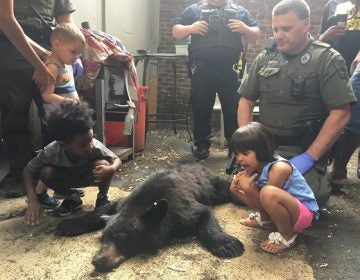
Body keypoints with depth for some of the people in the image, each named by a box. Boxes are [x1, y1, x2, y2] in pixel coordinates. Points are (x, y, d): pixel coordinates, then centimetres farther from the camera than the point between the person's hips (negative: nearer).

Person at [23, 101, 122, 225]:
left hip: (89, 176, -1)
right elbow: (28, 171, -20)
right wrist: (33, 200, -35)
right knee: (46, 172, -29)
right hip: (68, 178, 1)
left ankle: (102, 197, -4)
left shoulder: (96, 147, -35)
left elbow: (117, 160, -20)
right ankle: (72, 198, -1)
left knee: (103, 164, -35)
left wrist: (111, 169, -46)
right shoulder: (52, 151, -33)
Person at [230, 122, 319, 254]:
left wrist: (247, 188, -30)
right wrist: (236, 190, -14)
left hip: (304, 213, -8)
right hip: (283, 207, 8)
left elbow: (266, 200, -22)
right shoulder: (255, 167, -5)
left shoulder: (279, 168, -28)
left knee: (269, 193, -39)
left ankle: (287, 236, -12)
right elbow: (262, 203, 0)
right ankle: (266, 219, 16)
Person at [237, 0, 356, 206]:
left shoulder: (327, 59, -5)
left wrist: (309, 157, -17)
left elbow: (341, 114, -11)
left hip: (303, 150, -3)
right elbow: (246, 101, 10)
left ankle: (321, 179, 13)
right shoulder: (264, 58, 7)